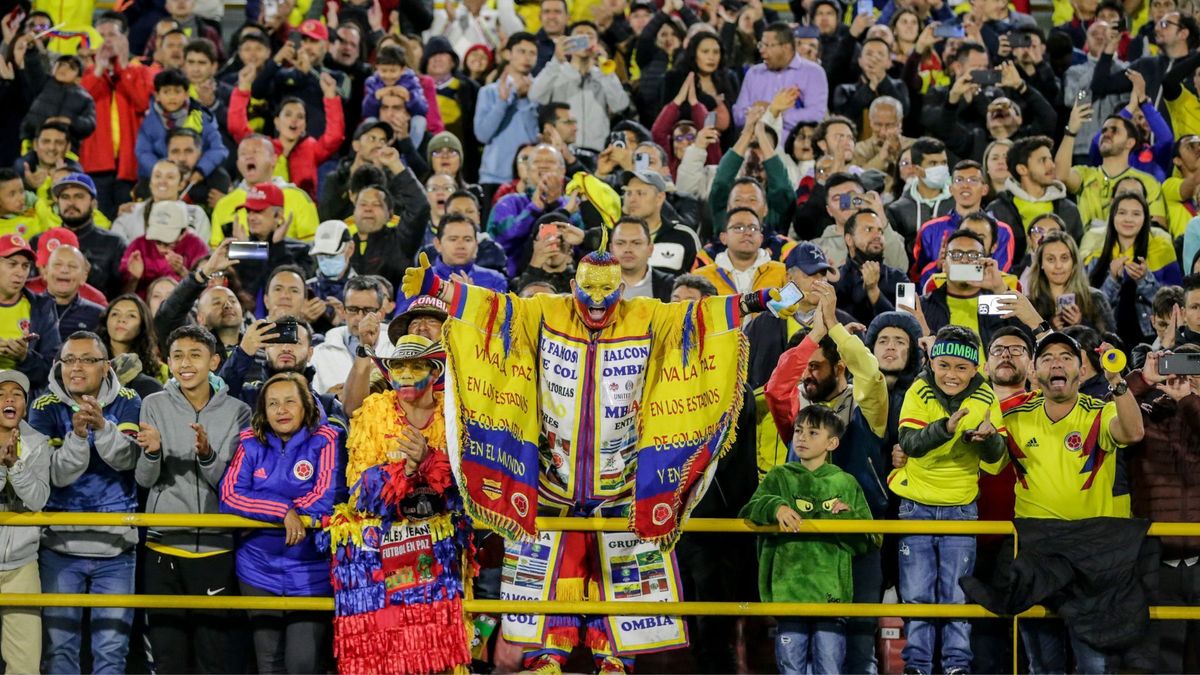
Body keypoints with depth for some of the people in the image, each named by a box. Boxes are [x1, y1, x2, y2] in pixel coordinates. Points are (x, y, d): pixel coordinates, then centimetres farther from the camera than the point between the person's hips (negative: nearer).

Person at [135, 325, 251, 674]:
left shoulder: (236, 412, -1)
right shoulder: (155, 406, 2)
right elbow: (145, 480, -1)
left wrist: (207, 455, -24)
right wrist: (152, 452, -22)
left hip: (216, 550, -1)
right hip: (163, 547, 1)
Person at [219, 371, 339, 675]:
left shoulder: (325, 441, -6)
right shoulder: (250, 444, 3)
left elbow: (326, 499, -16)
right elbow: (229, 496, -7)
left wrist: (263, 506, -10)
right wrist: (284, 511, -19)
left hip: (311, 573, -3)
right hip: (260, 569, 3)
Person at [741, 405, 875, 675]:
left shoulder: (846, 484, 10)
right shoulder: (779, 477, 11)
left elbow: (866, 541, 9)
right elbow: (749, 511, -4)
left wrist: (847, 518, -9)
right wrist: (775, 507, -22)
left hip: (831, 592, -1)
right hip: (788, 589, 1)